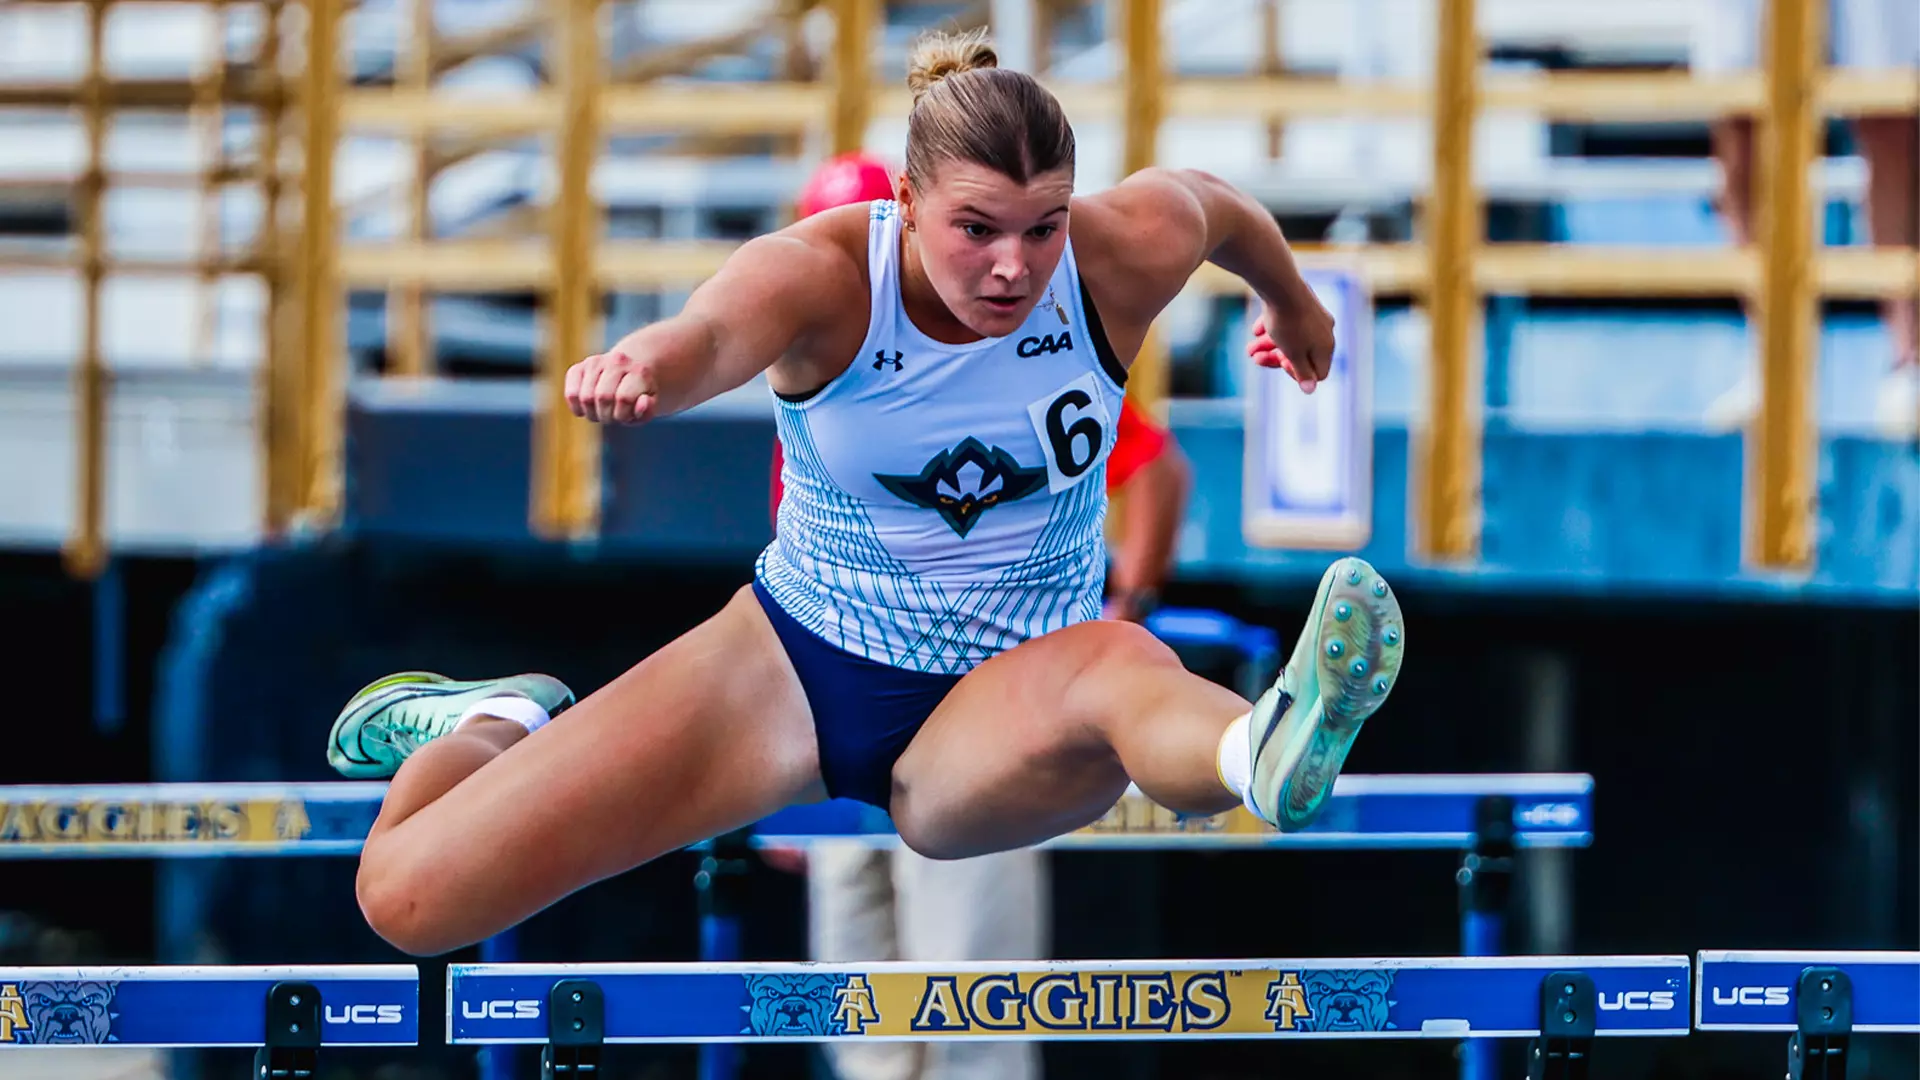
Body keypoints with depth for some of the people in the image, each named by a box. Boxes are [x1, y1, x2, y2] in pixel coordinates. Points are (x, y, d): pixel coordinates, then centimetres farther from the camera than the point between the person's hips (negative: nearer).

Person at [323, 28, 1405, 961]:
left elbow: (1218, 207, 10)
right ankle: (497, 723, 29)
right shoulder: (826, 275, -20)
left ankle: (1266, 752, -78)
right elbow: (710, 338, -44)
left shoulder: (1124, 255, -14)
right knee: (409, 894, -6)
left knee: (1118, 663, -42)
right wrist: (641, 365, -69)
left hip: (1002, 707, -1)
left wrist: (1293, 305, 32)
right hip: (794, 664, 1)